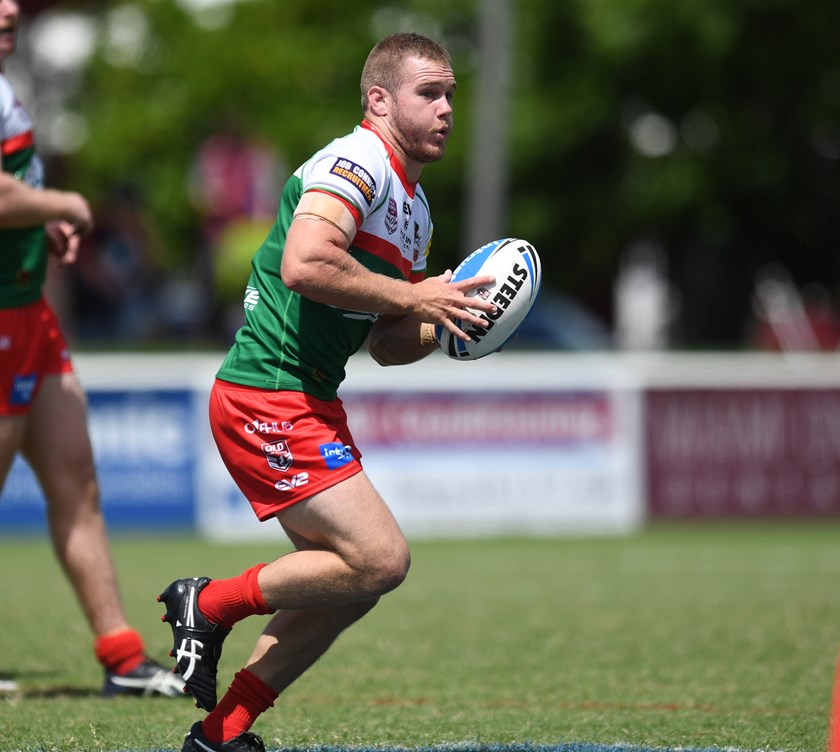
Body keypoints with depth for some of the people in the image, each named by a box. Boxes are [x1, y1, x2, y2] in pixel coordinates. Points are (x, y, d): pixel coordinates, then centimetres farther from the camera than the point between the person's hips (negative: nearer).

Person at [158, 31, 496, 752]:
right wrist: (413, 295, -20)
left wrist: (447, 318, 5)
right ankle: (210, 604, -1)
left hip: (311, 404, 11)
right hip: (268, 399, -11)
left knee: (352, 586, 10)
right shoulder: (356, 163, -13)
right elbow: (304, 264, -29)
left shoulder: (416, 209, 19)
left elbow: (387, 346, 24)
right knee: (381, 558, -16)